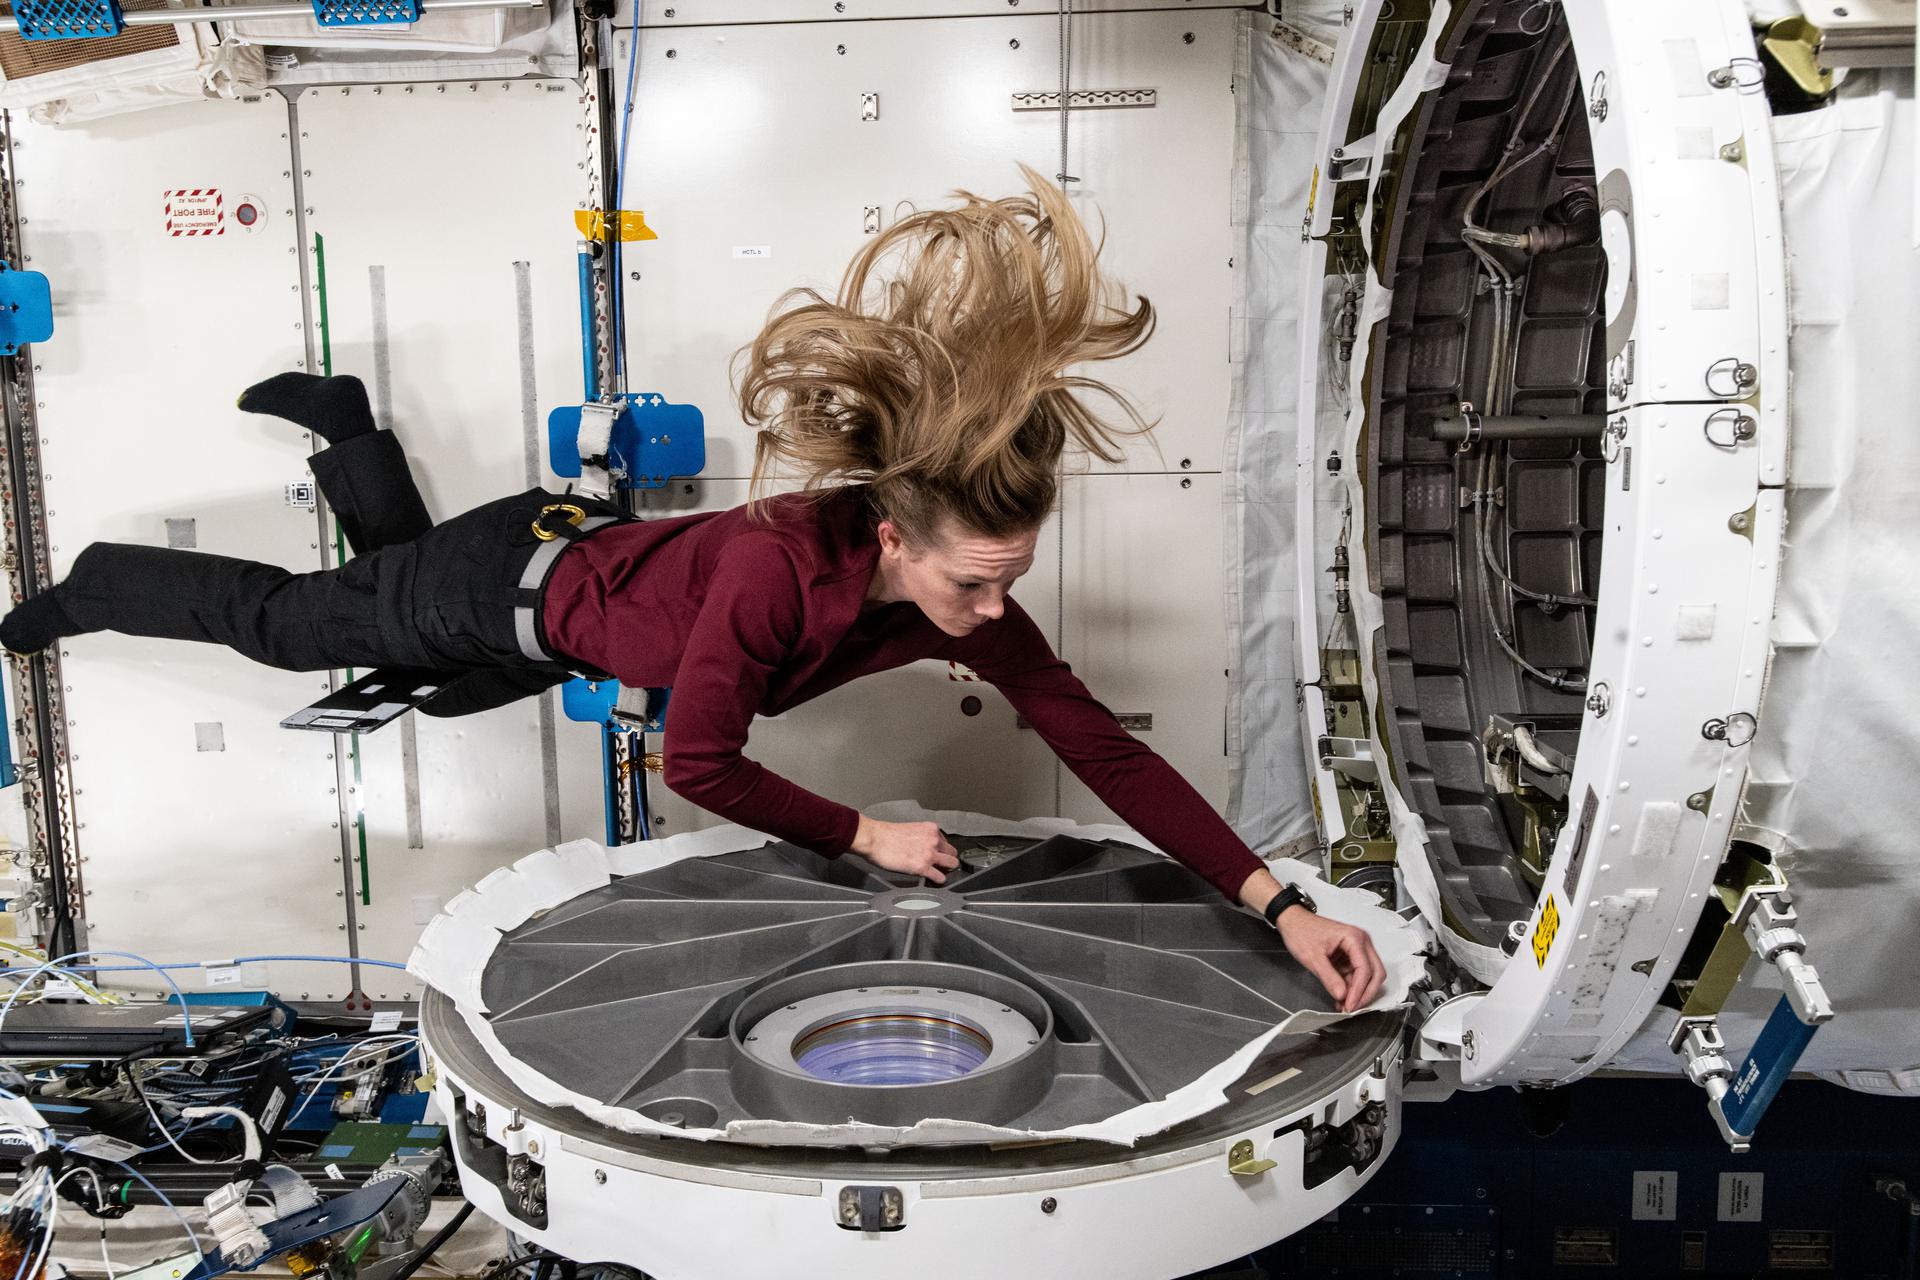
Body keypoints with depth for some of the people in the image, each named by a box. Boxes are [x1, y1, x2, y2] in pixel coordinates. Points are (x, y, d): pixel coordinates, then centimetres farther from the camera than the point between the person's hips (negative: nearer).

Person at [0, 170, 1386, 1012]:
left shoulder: (963, 598, -26)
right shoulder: (780, 566, -44)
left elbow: (1104, 745, -27)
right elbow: (700, 765, -33)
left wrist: (1282, 903, -32)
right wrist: (865, 834, -29)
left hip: (598, 552, 6)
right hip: (528, 575, -6)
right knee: (294, 620, 18)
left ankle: (345, 423, 50)